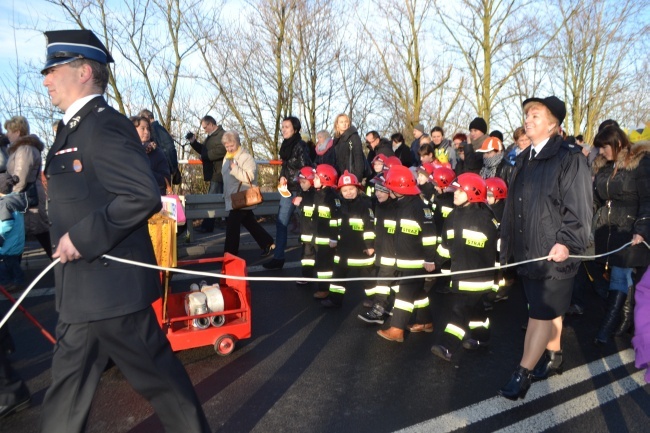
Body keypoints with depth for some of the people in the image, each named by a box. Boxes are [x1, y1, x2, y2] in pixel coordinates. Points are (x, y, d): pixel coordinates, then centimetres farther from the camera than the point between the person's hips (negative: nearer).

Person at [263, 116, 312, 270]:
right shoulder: (286, 145, 11)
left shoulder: (300, 146, -13)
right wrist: (282, 177, 1)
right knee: (281, 222, 7)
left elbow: (305, 169, -16)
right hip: (288, 189, 8)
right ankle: (278, 257, 14)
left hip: (299, 190, -8)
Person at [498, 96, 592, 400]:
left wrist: (566, 242, -24)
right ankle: (553, 357, 35)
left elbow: (579, 209, -14)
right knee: (548, 309, 19)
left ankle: (522, 373, 5)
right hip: (527, 251, 7)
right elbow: (512, 206, 16)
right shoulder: (523, 160, 14)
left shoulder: (570, 158, -9)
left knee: (542, 312, -2)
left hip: (553, 253, -7)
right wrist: (506, 244, 17)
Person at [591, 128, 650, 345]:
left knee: (619, 277, -4)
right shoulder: (602, 166, 11)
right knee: (624, 276, 10)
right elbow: (596, 200, 16)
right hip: (606, 231, 5)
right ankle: (627, 316, 22)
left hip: (629, 232, -5)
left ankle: (607, 327, -3)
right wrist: (592, 227, 13)